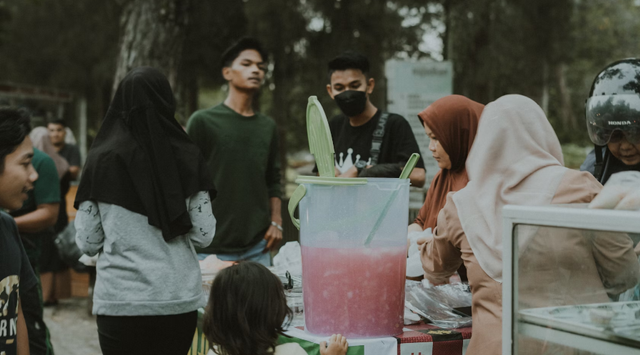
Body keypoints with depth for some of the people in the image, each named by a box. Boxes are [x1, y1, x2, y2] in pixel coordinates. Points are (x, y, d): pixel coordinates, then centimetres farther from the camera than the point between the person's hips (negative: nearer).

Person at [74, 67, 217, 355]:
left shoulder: (101, 161, -5)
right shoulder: (187, 158, -3)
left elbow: (87, 243, -3)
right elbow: (204, 235, -3)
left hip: (120, 301, -1)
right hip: (179, 299, 1)